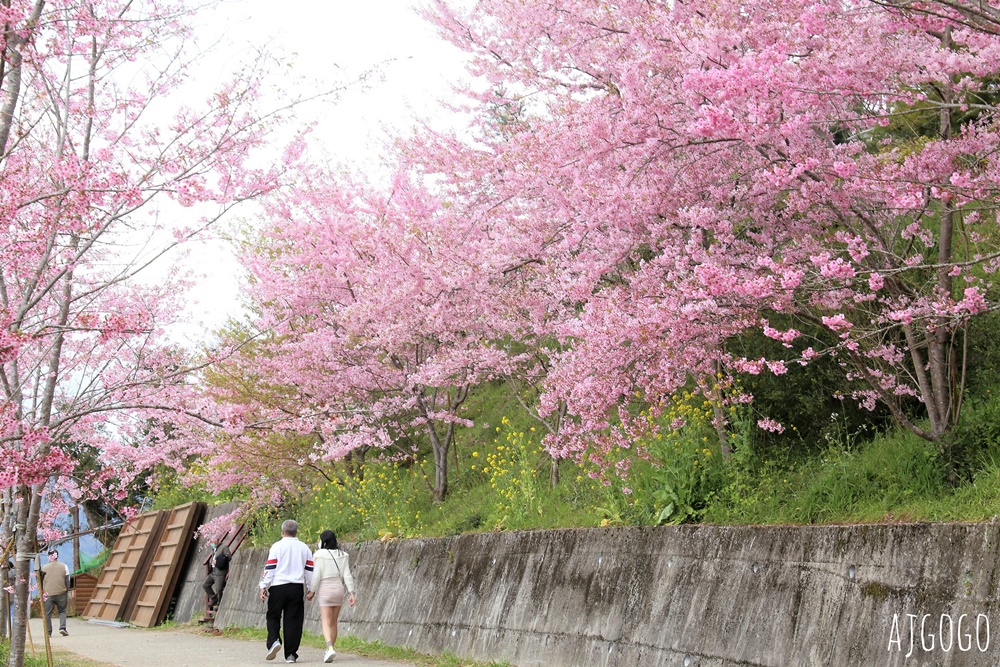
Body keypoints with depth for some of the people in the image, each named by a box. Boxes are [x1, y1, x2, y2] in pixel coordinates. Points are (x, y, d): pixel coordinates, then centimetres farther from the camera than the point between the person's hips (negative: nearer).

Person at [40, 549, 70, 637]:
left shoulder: (44, 567, 1)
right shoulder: (64, 566, 2)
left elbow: (40, 581, 6)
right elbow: (67, 581, 5)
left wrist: (42, 591, 18)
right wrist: (67, 591, 15)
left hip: (48, 594, 0)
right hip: (61, 593, 1)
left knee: (47, 613, 6)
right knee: (62, 611, 12)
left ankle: (48, 632, 6)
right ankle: (62, 628, -5)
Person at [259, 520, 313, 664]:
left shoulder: (277, 546, -3)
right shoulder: (304, 548, 9)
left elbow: (269, 568, -6)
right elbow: (309, 570, 11)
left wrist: (263, 587, -1)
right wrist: (310, 589, 20)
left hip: (278, 587, -2)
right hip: (297, 588, 3)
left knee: (273, 617, 11)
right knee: (293, 619, 4)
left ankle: (274, 641, -13)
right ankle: (291, 654, 3)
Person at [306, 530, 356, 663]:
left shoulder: (319, 555, -8)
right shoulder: (342, 555, 5)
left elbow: (317, 575, -11)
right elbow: (347, 575, 2)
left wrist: (312, 592, -1)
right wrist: (351, 593, 1)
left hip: (325, 589, -5)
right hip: (339, 588, 5)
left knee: (326, 623, -7)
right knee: (333, 622, 15)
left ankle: (330, 648, -27)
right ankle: (329, 651, 21)